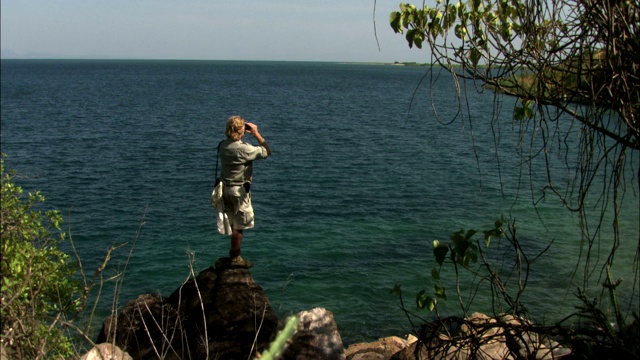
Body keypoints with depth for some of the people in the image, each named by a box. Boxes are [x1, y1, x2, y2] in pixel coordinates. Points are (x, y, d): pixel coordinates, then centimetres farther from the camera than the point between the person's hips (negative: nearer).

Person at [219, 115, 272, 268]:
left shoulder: (223, 145, 0)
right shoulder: (243, 149, -23)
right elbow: (267, 151, -14)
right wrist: (256, 134, -7)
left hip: (226, 188, 8)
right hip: (239, 190, -8)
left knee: (233, 223, 19)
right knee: (240, 225, 3)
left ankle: (234, 254, 29)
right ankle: (235, 258, 11)